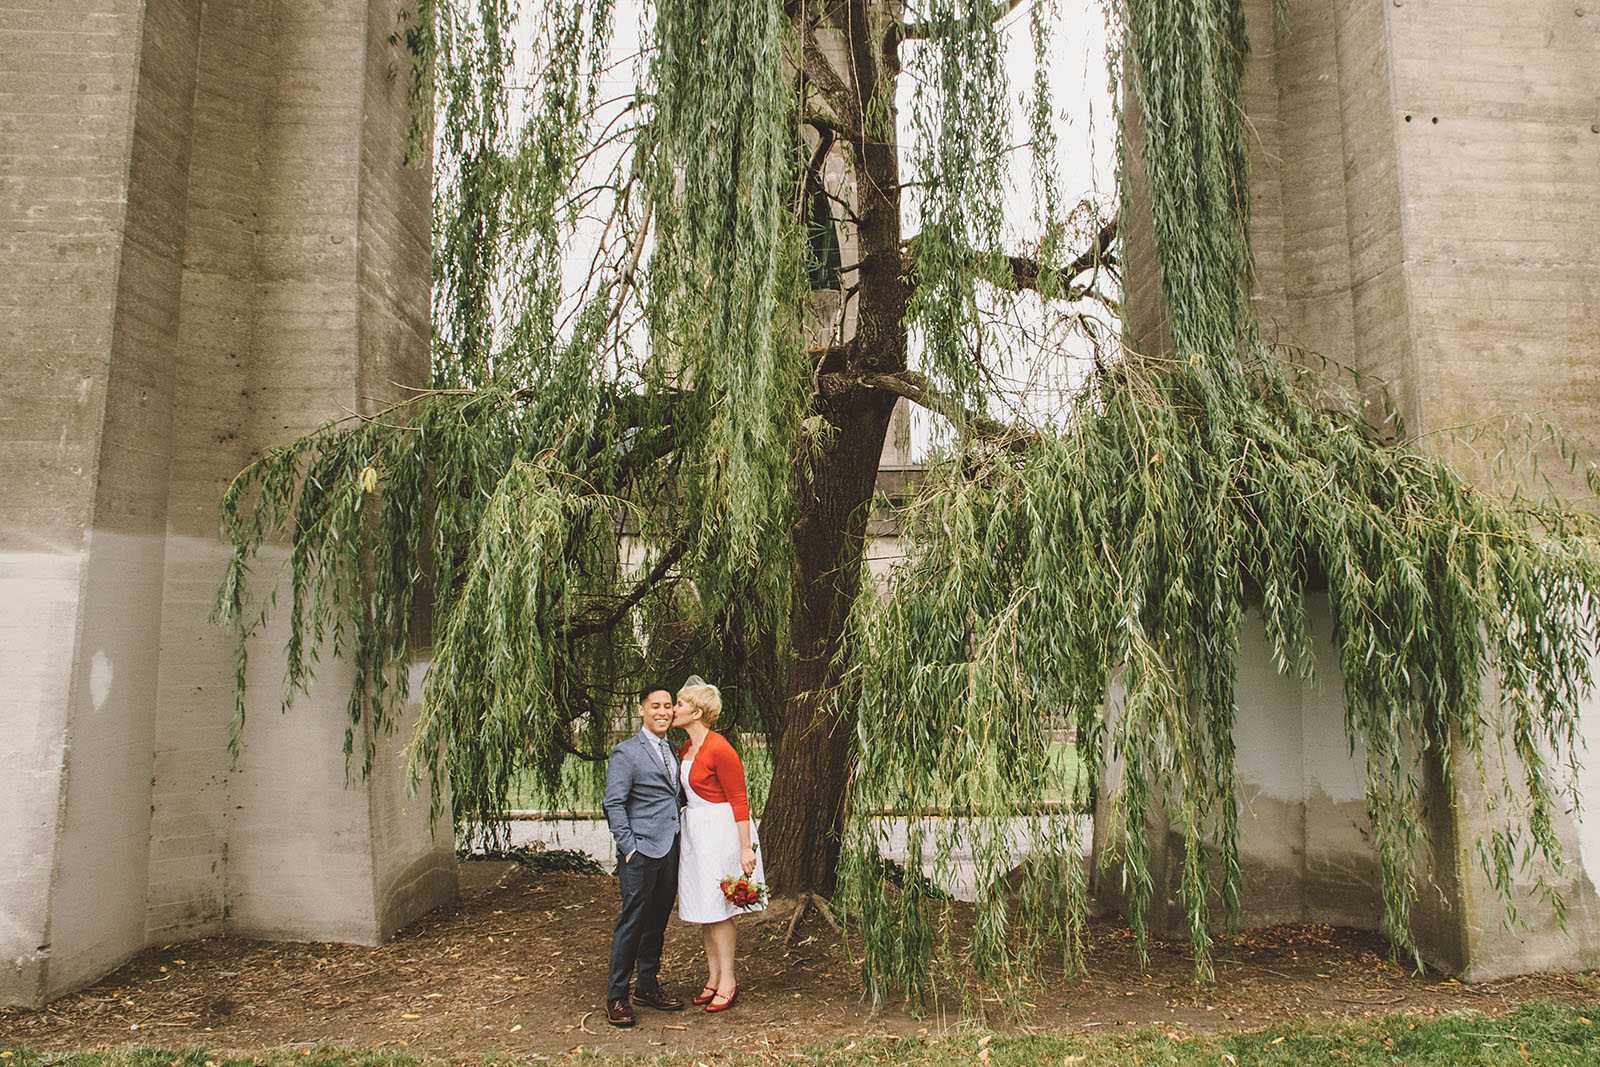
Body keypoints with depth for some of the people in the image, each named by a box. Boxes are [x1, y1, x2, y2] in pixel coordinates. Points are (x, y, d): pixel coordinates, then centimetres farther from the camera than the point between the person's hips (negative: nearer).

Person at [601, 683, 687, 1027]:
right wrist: (628, 847, -14)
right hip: (641, 852, -7)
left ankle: (648, 986, 27)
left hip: (670, 850, 7)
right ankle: (617, 996, 10)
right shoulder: (626, 753, -7)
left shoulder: (672, 752, 15)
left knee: (658, 920, 14)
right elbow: (613, 804, -10)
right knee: (633, 920, -2)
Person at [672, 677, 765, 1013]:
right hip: (695, 832, 9)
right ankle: (713, 978, 22)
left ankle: (728, 981, 11)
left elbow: (739, 800, -17)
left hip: (720, 831, -9)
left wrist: (746, 847, -18)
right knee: (704, 909, 12)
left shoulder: (719, 749, -18)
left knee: (716, 909, -1)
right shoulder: (685, 749, 9)